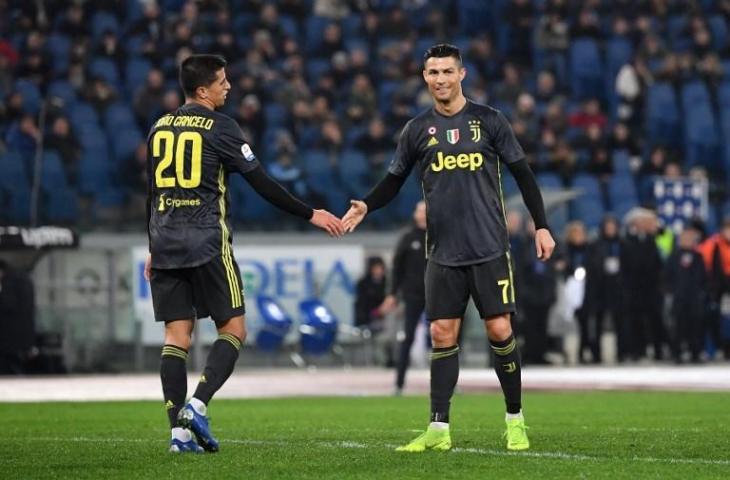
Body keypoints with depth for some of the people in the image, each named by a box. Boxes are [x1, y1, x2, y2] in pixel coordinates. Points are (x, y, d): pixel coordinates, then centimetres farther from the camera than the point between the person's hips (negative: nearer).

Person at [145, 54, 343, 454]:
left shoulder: (160, 128, 13)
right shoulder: (219, 127, -5)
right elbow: (262, 184, -6)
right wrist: (310, 214, 2)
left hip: (165, 244, 6)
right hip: (207, 244, -6)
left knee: (176, 337, 4)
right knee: (233, 330, 3)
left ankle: (178, 431, -3)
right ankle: (197, 406, -15)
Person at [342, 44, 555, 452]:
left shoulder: (489, 121, 2)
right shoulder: (418, 130, 8)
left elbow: (522, 173, 5)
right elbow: (394, 181, 14)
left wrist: (541, 226, 1)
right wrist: (365, 206, -5)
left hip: (490, 249, -2)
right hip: (443, 252, 2)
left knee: (499, 329, -5)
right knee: (443, 334, -1)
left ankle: (515, 421, 9)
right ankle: (438, 430, 2)